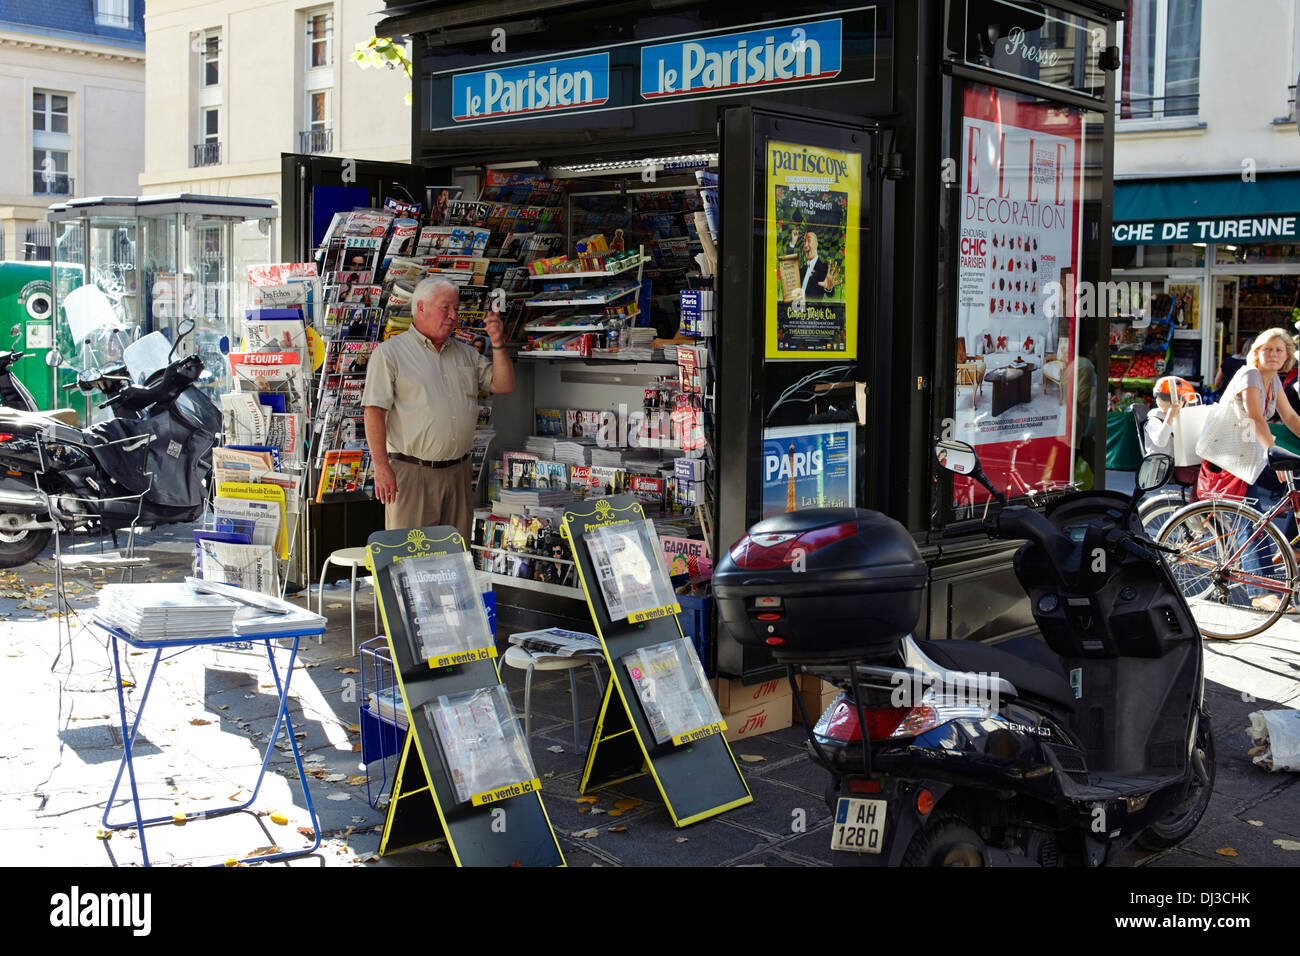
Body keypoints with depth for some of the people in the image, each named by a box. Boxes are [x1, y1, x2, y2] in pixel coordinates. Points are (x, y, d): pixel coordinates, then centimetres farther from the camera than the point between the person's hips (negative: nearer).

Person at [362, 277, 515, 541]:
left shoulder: (465, 353, 17)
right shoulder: (389, 353, -2)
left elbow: (503, 386, 14)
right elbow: (375, 411, -8)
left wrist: (497, 344, 1)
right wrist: (381, 467, -16)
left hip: (458, 472, 5)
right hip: (410, 472, -5)